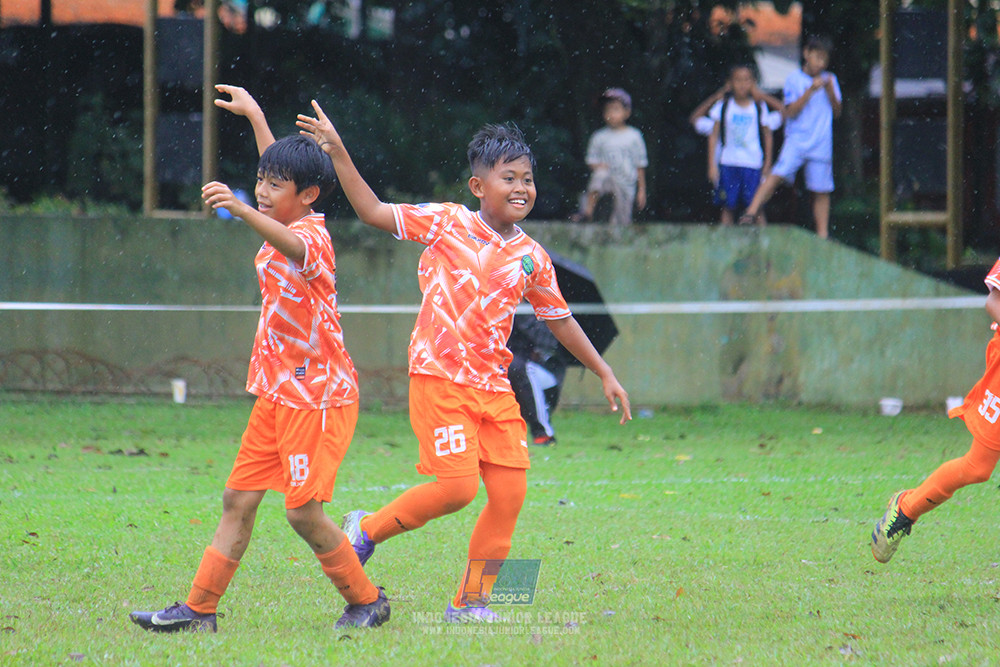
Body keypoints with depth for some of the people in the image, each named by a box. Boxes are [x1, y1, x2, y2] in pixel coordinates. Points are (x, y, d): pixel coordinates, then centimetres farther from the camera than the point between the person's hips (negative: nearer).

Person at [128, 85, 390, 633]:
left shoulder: (312, 235, -18)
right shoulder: (287, 224, 9)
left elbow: (294, 248, -45)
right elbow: (281, 167, 32)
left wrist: (242, 210, -61)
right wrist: (254, 116, 42)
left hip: (318, 396, -9)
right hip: (277, 392, 9)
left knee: (303, 509, -10)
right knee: (238, 498, 6)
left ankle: (366, 600, 7)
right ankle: (199, 608, 8)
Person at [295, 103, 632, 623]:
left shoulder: (532, 258, 9)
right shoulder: (446, 223, -3)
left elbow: (559, 320, 19)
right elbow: (373, 212, -1)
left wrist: (605, 375, 21)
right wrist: (338, 153, -9)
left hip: (494, 386, 5)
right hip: (440, 379, -5)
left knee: (509, 492, -1)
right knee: (457, 487, -14)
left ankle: (471, 602, 12)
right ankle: (368, 528, 11)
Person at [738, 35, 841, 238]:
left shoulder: (829, 80, 15)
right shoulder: (794, 79, 4)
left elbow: (836, 112, 13)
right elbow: (791, 112, -4)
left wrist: (830, 91, -3)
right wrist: (811, 91, -12)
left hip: (821, 143, 3)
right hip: (796, 140, -3)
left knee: (821, 191, 2)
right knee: (779, 174, -22)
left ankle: (823, 234, 8)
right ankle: (751, 213, -25)